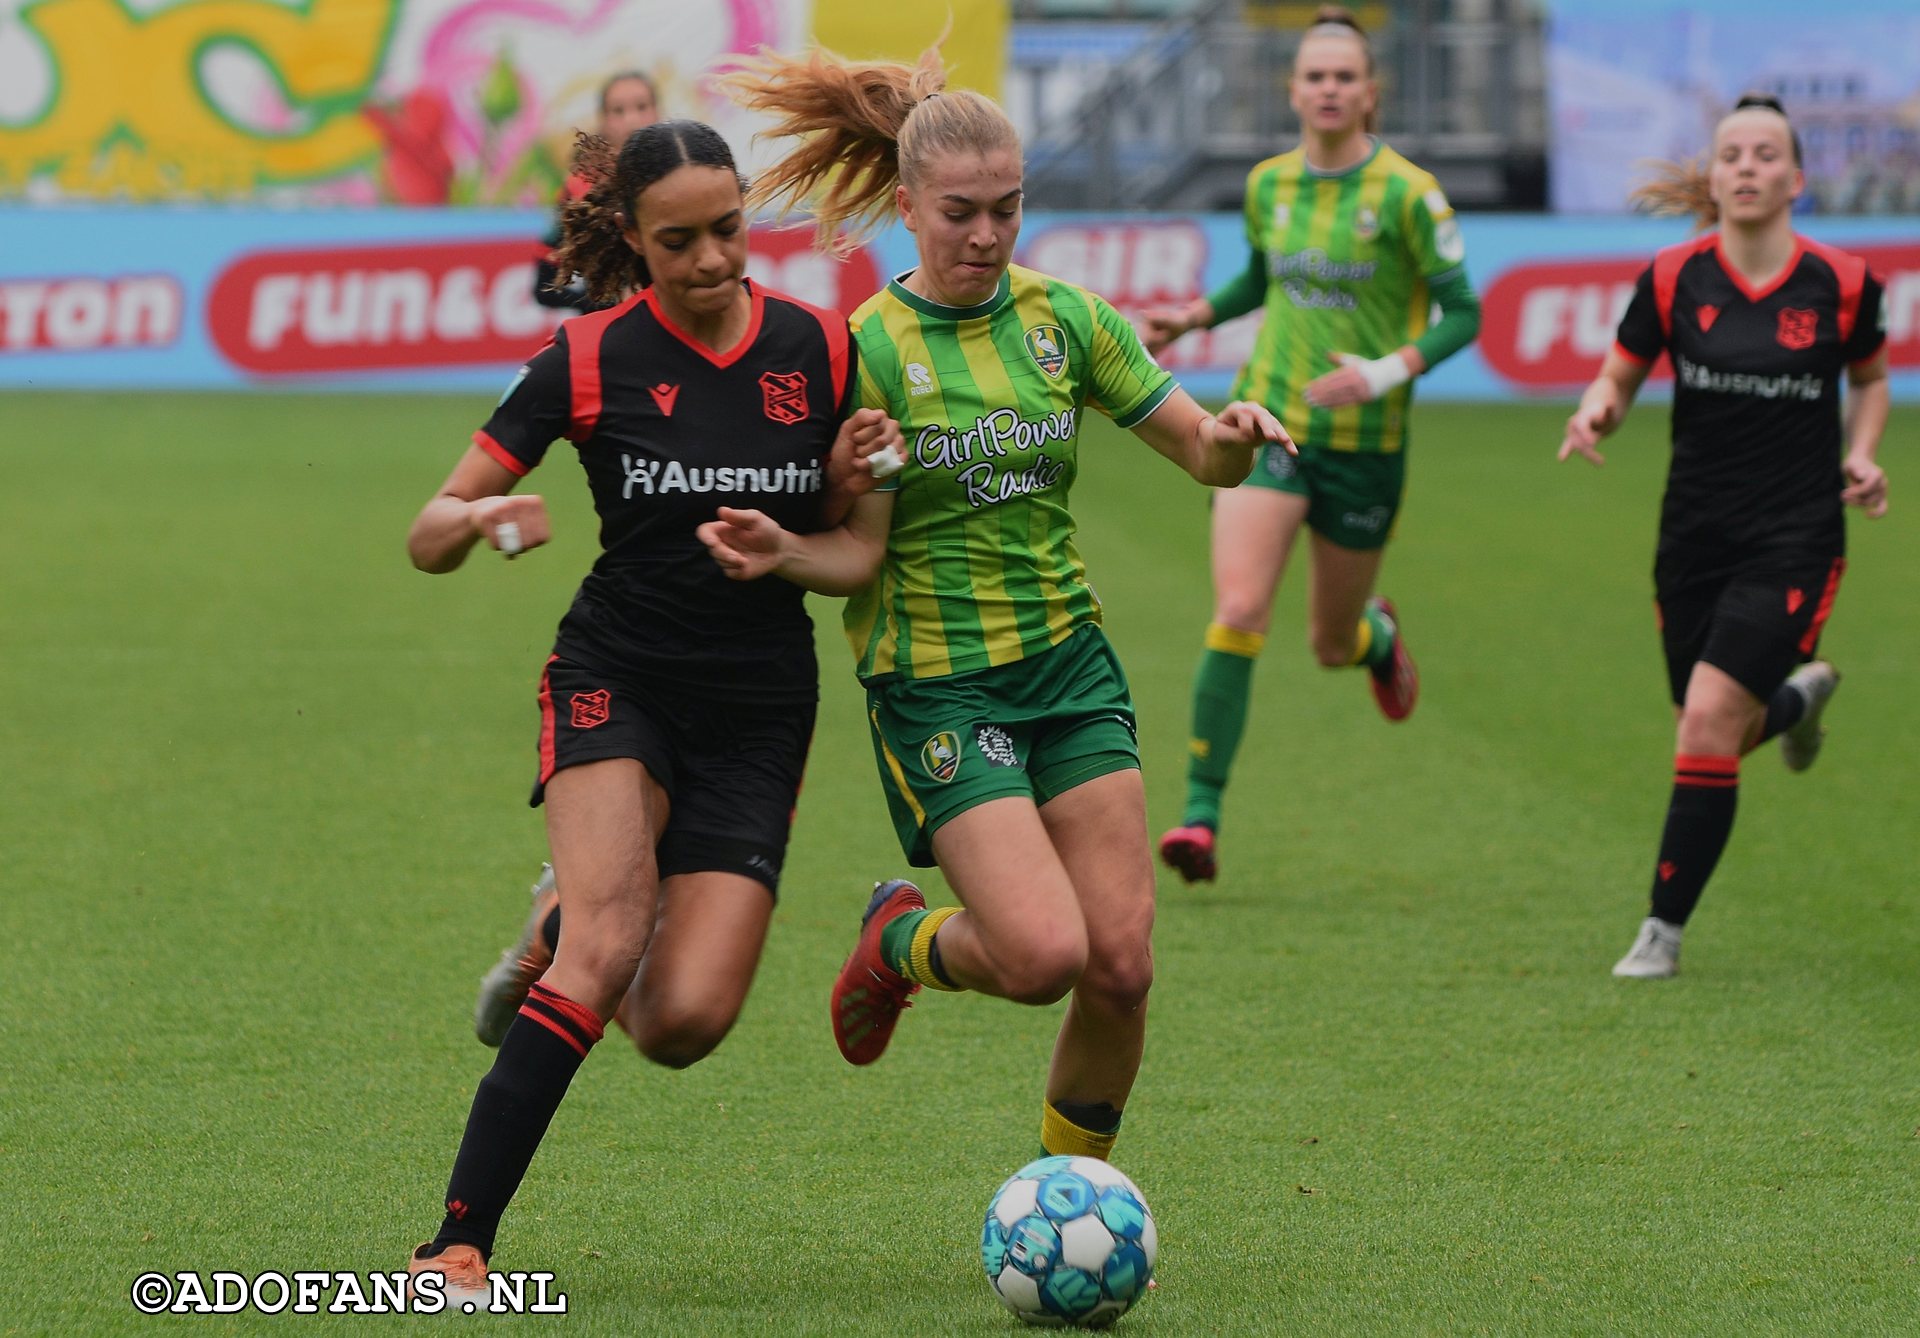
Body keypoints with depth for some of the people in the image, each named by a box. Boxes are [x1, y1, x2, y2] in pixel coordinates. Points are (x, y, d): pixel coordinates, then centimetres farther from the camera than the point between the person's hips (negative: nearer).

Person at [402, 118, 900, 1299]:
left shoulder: (819, 349, 0)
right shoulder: (592, 361, -6)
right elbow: (429, 536, -4)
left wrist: (848, 484, -11)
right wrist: (483, 518, -27)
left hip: (759, 712, 2)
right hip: (618, 680, -2)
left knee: (685, 1022, -11)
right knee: (608, 947, -27)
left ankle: (578, 928, 25)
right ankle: (459, 1244, -23)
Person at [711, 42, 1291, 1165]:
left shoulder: (1067, 320, 4)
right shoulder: (870, 349, -7)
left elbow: (1203, 454, 6)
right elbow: (861, 552, -7)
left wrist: (1233, 435, -17)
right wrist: (782, 554, -28)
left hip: (1069, 663, 4)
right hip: (935, 684, -4)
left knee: (1122, 963, -5)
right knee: (1044, 954, -19)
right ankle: (903, 940, 16)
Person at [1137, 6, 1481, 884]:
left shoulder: (1406, 193, -11)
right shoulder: (1268, 185, 4)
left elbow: (1462, 312, -8)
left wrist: (1388, 372, -22)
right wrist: (1192, 317, 9)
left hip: (1365, 442, -2)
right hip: (1270, 418, 2)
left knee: (1333, 645, 13)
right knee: (1237, 614, -18)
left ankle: (1378, 635, 53)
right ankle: (1201, 817, -16)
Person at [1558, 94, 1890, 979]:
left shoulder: (1841, 285, -5)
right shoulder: (1674, 280, -4)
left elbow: (1871, 377, 13)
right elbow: (1618, 377, 6)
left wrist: (1862, 455, -4)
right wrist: (1595, 413, -17)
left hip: (1794, 540, -3)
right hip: (1695, 534, 3)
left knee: (1710, 721, -16)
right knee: (1712, 737, 11)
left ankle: (1664, 929, -4)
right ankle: (1798, 696, 48)